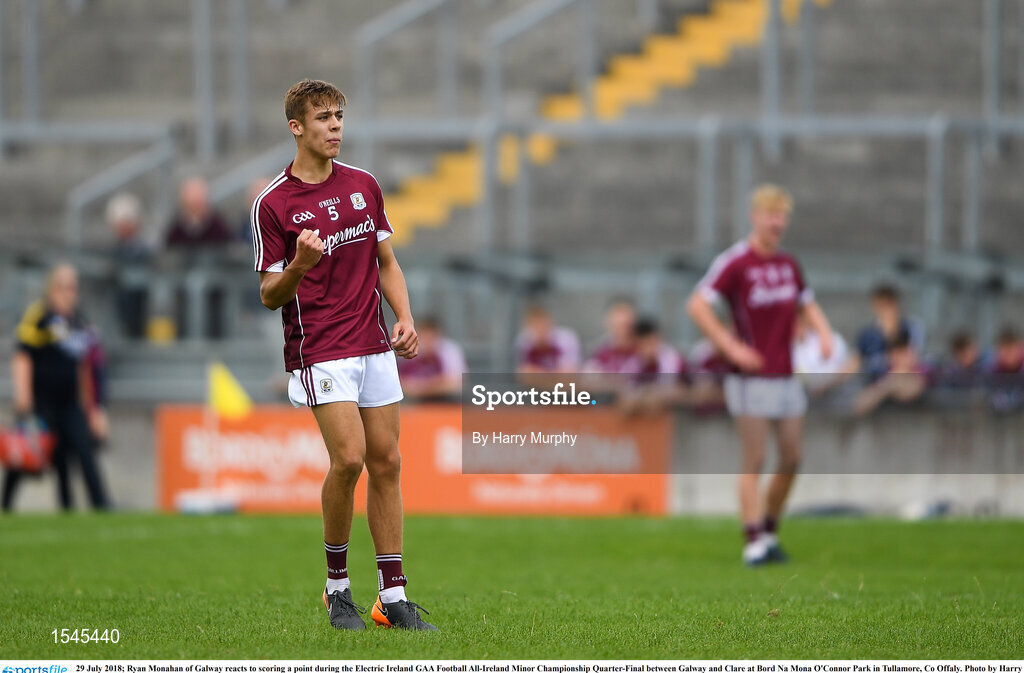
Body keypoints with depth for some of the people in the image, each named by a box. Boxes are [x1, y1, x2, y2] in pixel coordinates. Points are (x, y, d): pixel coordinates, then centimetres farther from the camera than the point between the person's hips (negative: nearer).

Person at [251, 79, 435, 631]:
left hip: (375, 346, 5)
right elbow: (270, 296, -4)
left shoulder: (364, 185, 9)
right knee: (349, 457, -17)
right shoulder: (272, 204, -6)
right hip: (319, 351, -5)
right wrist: (299, 265, -25)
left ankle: (393, 596, 8)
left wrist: (405, 318, 2)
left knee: (386, 462, 4)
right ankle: (337, 583, 2)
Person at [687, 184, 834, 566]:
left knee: (792, 461, 7)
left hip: (787, 376, 7)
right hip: (752, 378, -7)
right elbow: (697, 306, -16)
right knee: (755, 463, -7)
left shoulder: (788, 264, 12)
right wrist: (731, 347, -19)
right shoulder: (736, 262, -10)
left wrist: (824, 333, 6)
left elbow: (808, 304, 27)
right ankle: (754, 543, -6)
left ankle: (770, 533, 20)